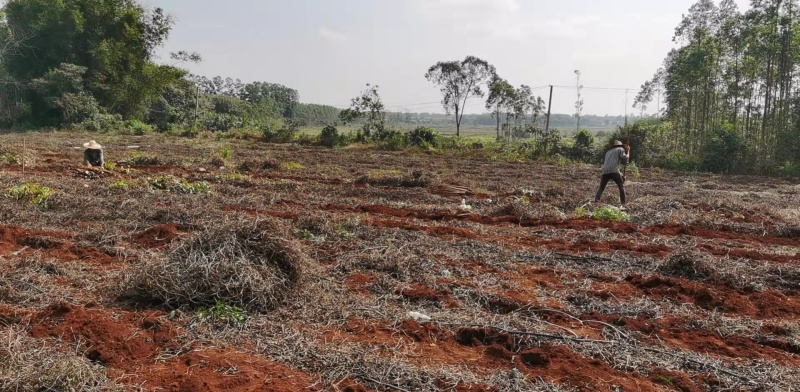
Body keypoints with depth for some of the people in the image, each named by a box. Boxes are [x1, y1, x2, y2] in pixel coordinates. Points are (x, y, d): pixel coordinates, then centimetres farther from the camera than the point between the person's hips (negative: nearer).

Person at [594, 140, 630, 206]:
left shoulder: (608, 152, 34)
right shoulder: (621, 149, 17)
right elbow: (624, 160, 5)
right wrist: (628, 151, 20)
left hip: (605, 171, 4)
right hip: (614, 170, -4)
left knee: (601, 188, 10)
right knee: (621, 186, 10)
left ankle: (596, 202, -7)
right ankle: (623, 204, 2)